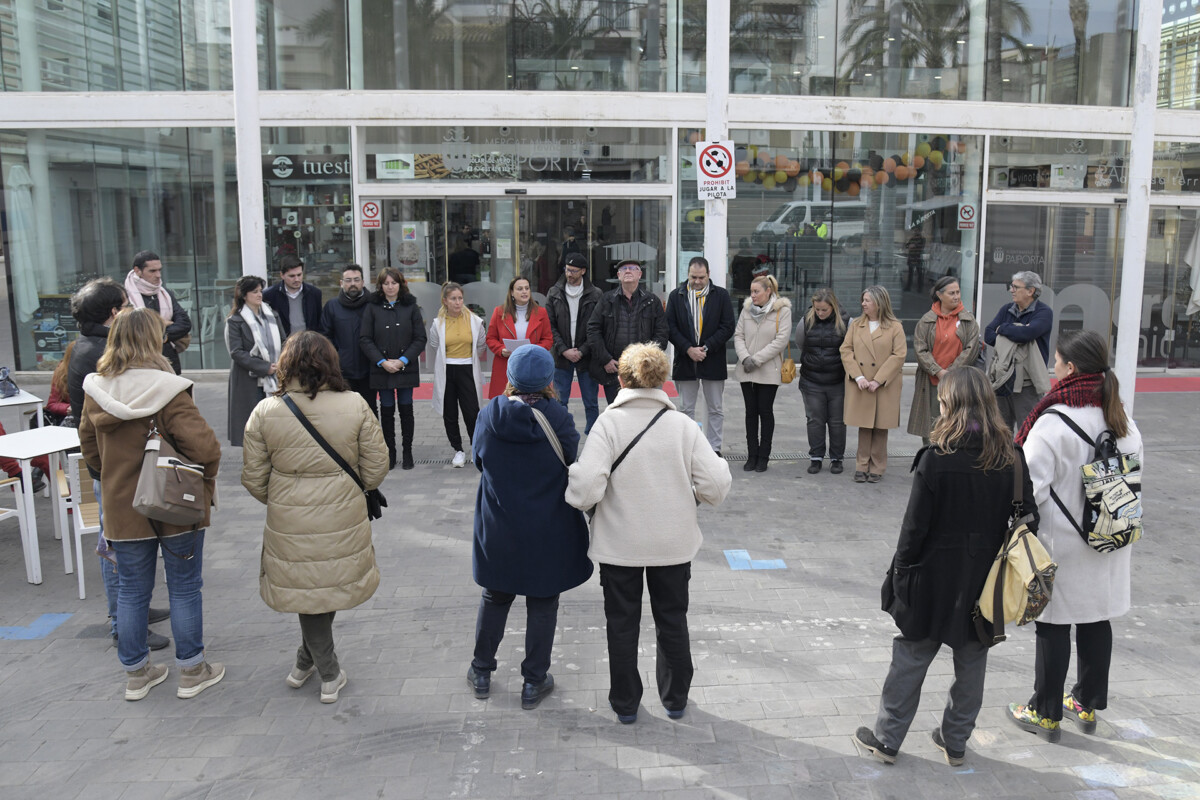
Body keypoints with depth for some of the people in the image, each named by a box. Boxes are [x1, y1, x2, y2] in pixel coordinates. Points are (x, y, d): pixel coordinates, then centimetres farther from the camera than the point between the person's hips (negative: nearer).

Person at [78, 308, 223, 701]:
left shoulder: (95, 391, -2)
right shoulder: (167, 391, -20)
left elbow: (89, 449, 10)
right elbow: (204, 447, -26)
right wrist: (204, 484, -8)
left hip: (122, 509, 5)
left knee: (131, 590, 17)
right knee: (184, 589, 10)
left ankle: (136, 673, 30)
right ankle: (191, 672, 22)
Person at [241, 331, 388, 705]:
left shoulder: (265, 411, -8)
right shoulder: (355, 406, -10)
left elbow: (253, 480, -1)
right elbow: (375, 470, -4)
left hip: (289, 524, 1)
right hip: (344, 521, 0)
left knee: (308, 590, 18)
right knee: (330, 587, 19)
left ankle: (328, 672, 31)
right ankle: (308, 661, 34)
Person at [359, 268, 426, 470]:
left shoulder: (411, 306, 3)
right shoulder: (372, 307, 2)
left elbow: (420, 338, -1)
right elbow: (365, 339, -2)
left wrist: (402, 361, -11)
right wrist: (382, 362, -12)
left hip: (406, 368, 0)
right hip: (381, 369, 0)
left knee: (406, 409, 5)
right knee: (386, 410, 6)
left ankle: (407, 452, 15)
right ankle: (390, 452, 15)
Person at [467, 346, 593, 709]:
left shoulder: (488, 416, -11)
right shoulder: (558, 419, -18)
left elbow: (479, 460, 3)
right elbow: (575, 467, -8)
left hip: (498, 533, 3)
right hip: (548, 535, -2)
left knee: (495, 598, 21)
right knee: (542, 604, 14)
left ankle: (481, 672, 35)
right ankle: (534, 681, 25)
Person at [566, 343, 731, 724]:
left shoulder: (608, 423, -16)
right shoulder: (683, 424, -10)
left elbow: (586, 490, -25)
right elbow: (715, 486, -14)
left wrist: (572, 482, -3)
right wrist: (691, 495, 7)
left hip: (619, 545, -2)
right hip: (674, 543, 2)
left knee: (622, 624, 17)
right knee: (672, 621, 21)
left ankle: (625, 703, 31)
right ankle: (675, 698, 36)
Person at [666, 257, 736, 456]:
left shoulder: (721, 295, 1)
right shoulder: (676, 296, 4)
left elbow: (728, 327, -3)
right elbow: (670, 328, 0)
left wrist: (706, 348, -13)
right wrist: (688, 349, -12)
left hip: (713, 361, -1)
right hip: (685, 360, 1)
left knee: (715, 409, 7)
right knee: (686, 409, 8)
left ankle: (714, 449, 16)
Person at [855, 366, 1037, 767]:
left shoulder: (936, 459, -18)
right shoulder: (1011, 457, -5)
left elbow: (915, 526, -15)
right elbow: (1027, 517, 2)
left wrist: (900, 571, -3)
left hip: (936, 578, -4)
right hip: (986, 582, 4)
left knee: (910, 658, 10)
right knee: (971, 662, 18)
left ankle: (886, 739, 21)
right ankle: (955, 741, 31)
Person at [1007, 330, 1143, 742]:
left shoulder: (1054, 422, -21)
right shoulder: (1123, 421, 1)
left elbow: (1032, 487, -20)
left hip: (1061, 544, -6)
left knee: (1054, 626, 5)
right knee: (1097, 620, 17)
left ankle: (1046, 713, 17)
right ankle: (1087, 704, 32)